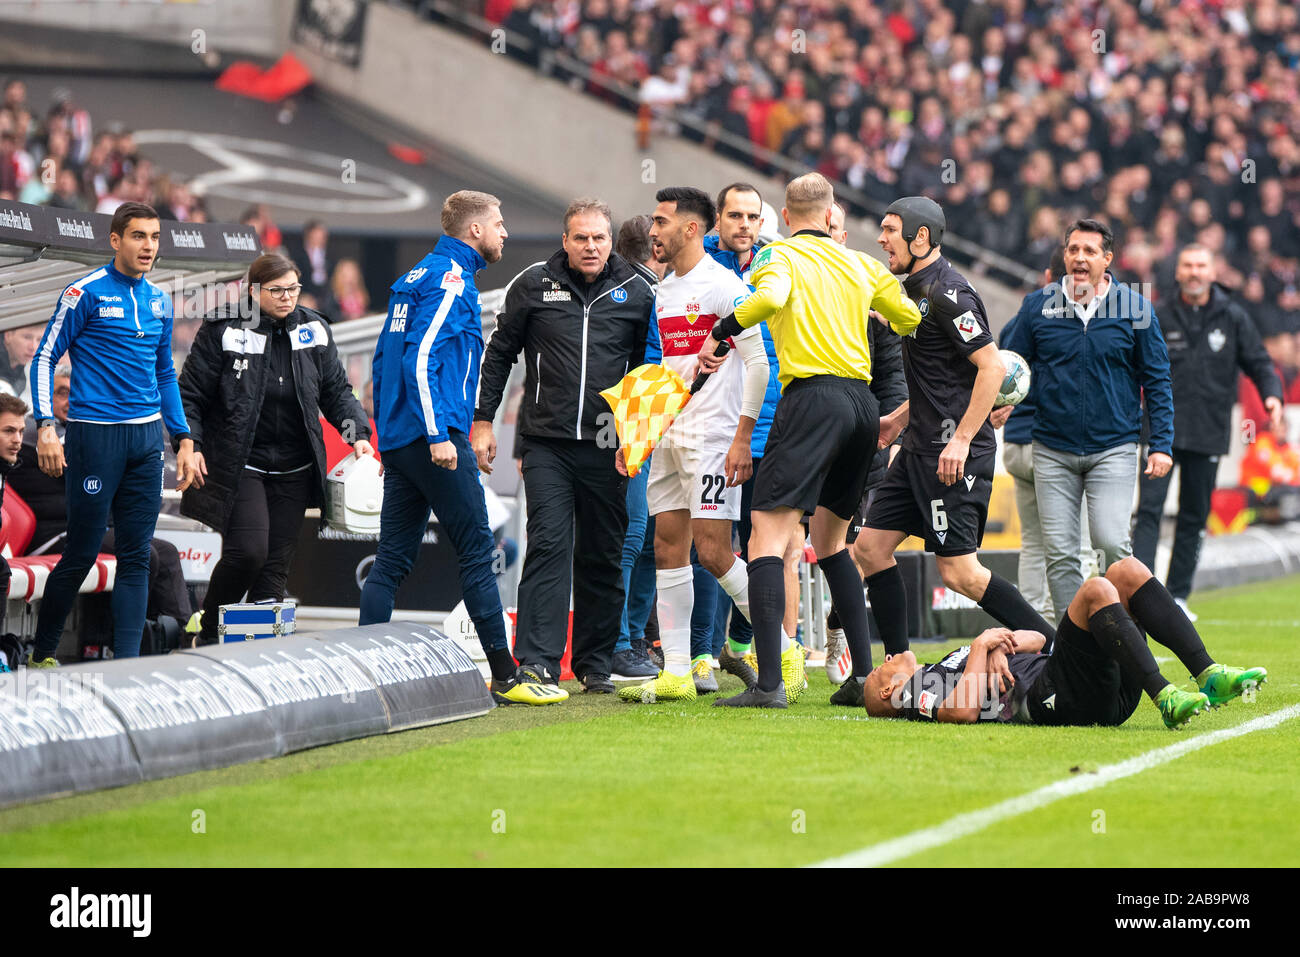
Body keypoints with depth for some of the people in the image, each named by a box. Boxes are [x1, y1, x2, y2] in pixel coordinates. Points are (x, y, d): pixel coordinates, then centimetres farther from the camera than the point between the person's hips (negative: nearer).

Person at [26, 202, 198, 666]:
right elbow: (44, 359, -3)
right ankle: (41, 656, 14)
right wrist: (46, 426, -14)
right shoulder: (87, 293, -5)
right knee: (82, 553, -2)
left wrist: (183, 439, 17)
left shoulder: (159, 301, 13)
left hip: (147, 436, 6)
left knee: (136, 557, 3)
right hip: (96, 434, -6)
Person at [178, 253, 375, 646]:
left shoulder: (313, 330, 7)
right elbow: (190, 395, -2)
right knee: (247, 551, -17)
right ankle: (209, 635, 3)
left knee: (277, 563, 2)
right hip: (238, 464, -5)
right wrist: (189, 445, -14)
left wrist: (358, 433, 1)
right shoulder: (224, 330, -6)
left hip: (294, 468, 5)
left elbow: (336, 391, 16)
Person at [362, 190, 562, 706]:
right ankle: (505, 677, -5)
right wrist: (439, 435, -23)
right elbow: (421, 359, -19)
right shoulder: (451, 279, -9)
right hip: (433, 434, -10)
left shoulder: (414, 278, 19)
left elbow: (383, 359, 22)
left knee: (392, 560, 6)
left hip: (398, 437, 10)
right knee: (477, 551, -6)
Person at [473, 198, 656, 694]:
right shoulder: (533, 285, 3)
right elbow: (499, 354, 11)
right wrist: (483, 420, 7)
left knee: (603, 556, 6)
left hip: (606, 447, 2)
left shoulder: (637, 292, 5)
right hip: (547, 443, -1)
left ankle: (595, 664, 14)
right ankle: (537, 661, -15)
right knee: (548, 544, -11)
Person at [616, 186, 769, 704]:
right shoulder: (663, 291, 15)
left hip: (713, 436, -8)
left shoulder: (723, 286, -10)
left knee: (714, 553, -11)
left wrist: (743, 438, -18)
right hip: (669, 437, 8)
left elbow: (758, 363, -13)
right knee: (668, 549, 4)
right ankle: (677, 672, 6)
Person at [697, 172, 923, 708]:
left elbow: (771, 297, -20)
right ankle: (864, 671, 15)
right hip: (862, 400, 6)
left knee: (767, 538, -10)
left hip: (811, 397, -6)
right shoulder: (860, 264, 17)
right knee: (829, 540, 21)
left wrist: (717, 336, -11)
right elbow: (912, 321, 23)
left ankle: (769, 683, -23)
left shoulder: (779, 255, 2)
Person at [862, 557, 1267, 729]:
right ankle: (1164, 698, -38)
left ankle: (1207, 676, -17)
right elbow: (963, 711, -11)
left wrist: (1004, 645, 6)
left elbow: (1037, 639, 29)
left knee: (1128, 571, -3)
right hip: (1055, 699, -8)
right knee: (1096, 590, -25)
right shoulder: (913, 691, 14)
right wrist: (983, 646, -1)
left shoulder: (954, 660, 40)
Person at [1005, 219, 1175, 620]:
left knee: (1111, 541, -17)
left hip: (1114, 448, -2)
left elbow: (1157, 380, 4)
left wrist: (1161, 444, -3)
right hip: (1053, 451, 2)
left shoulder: (1135, 309, 0)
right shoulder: (1041, 312, 4)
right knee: (1059, 551, -1)